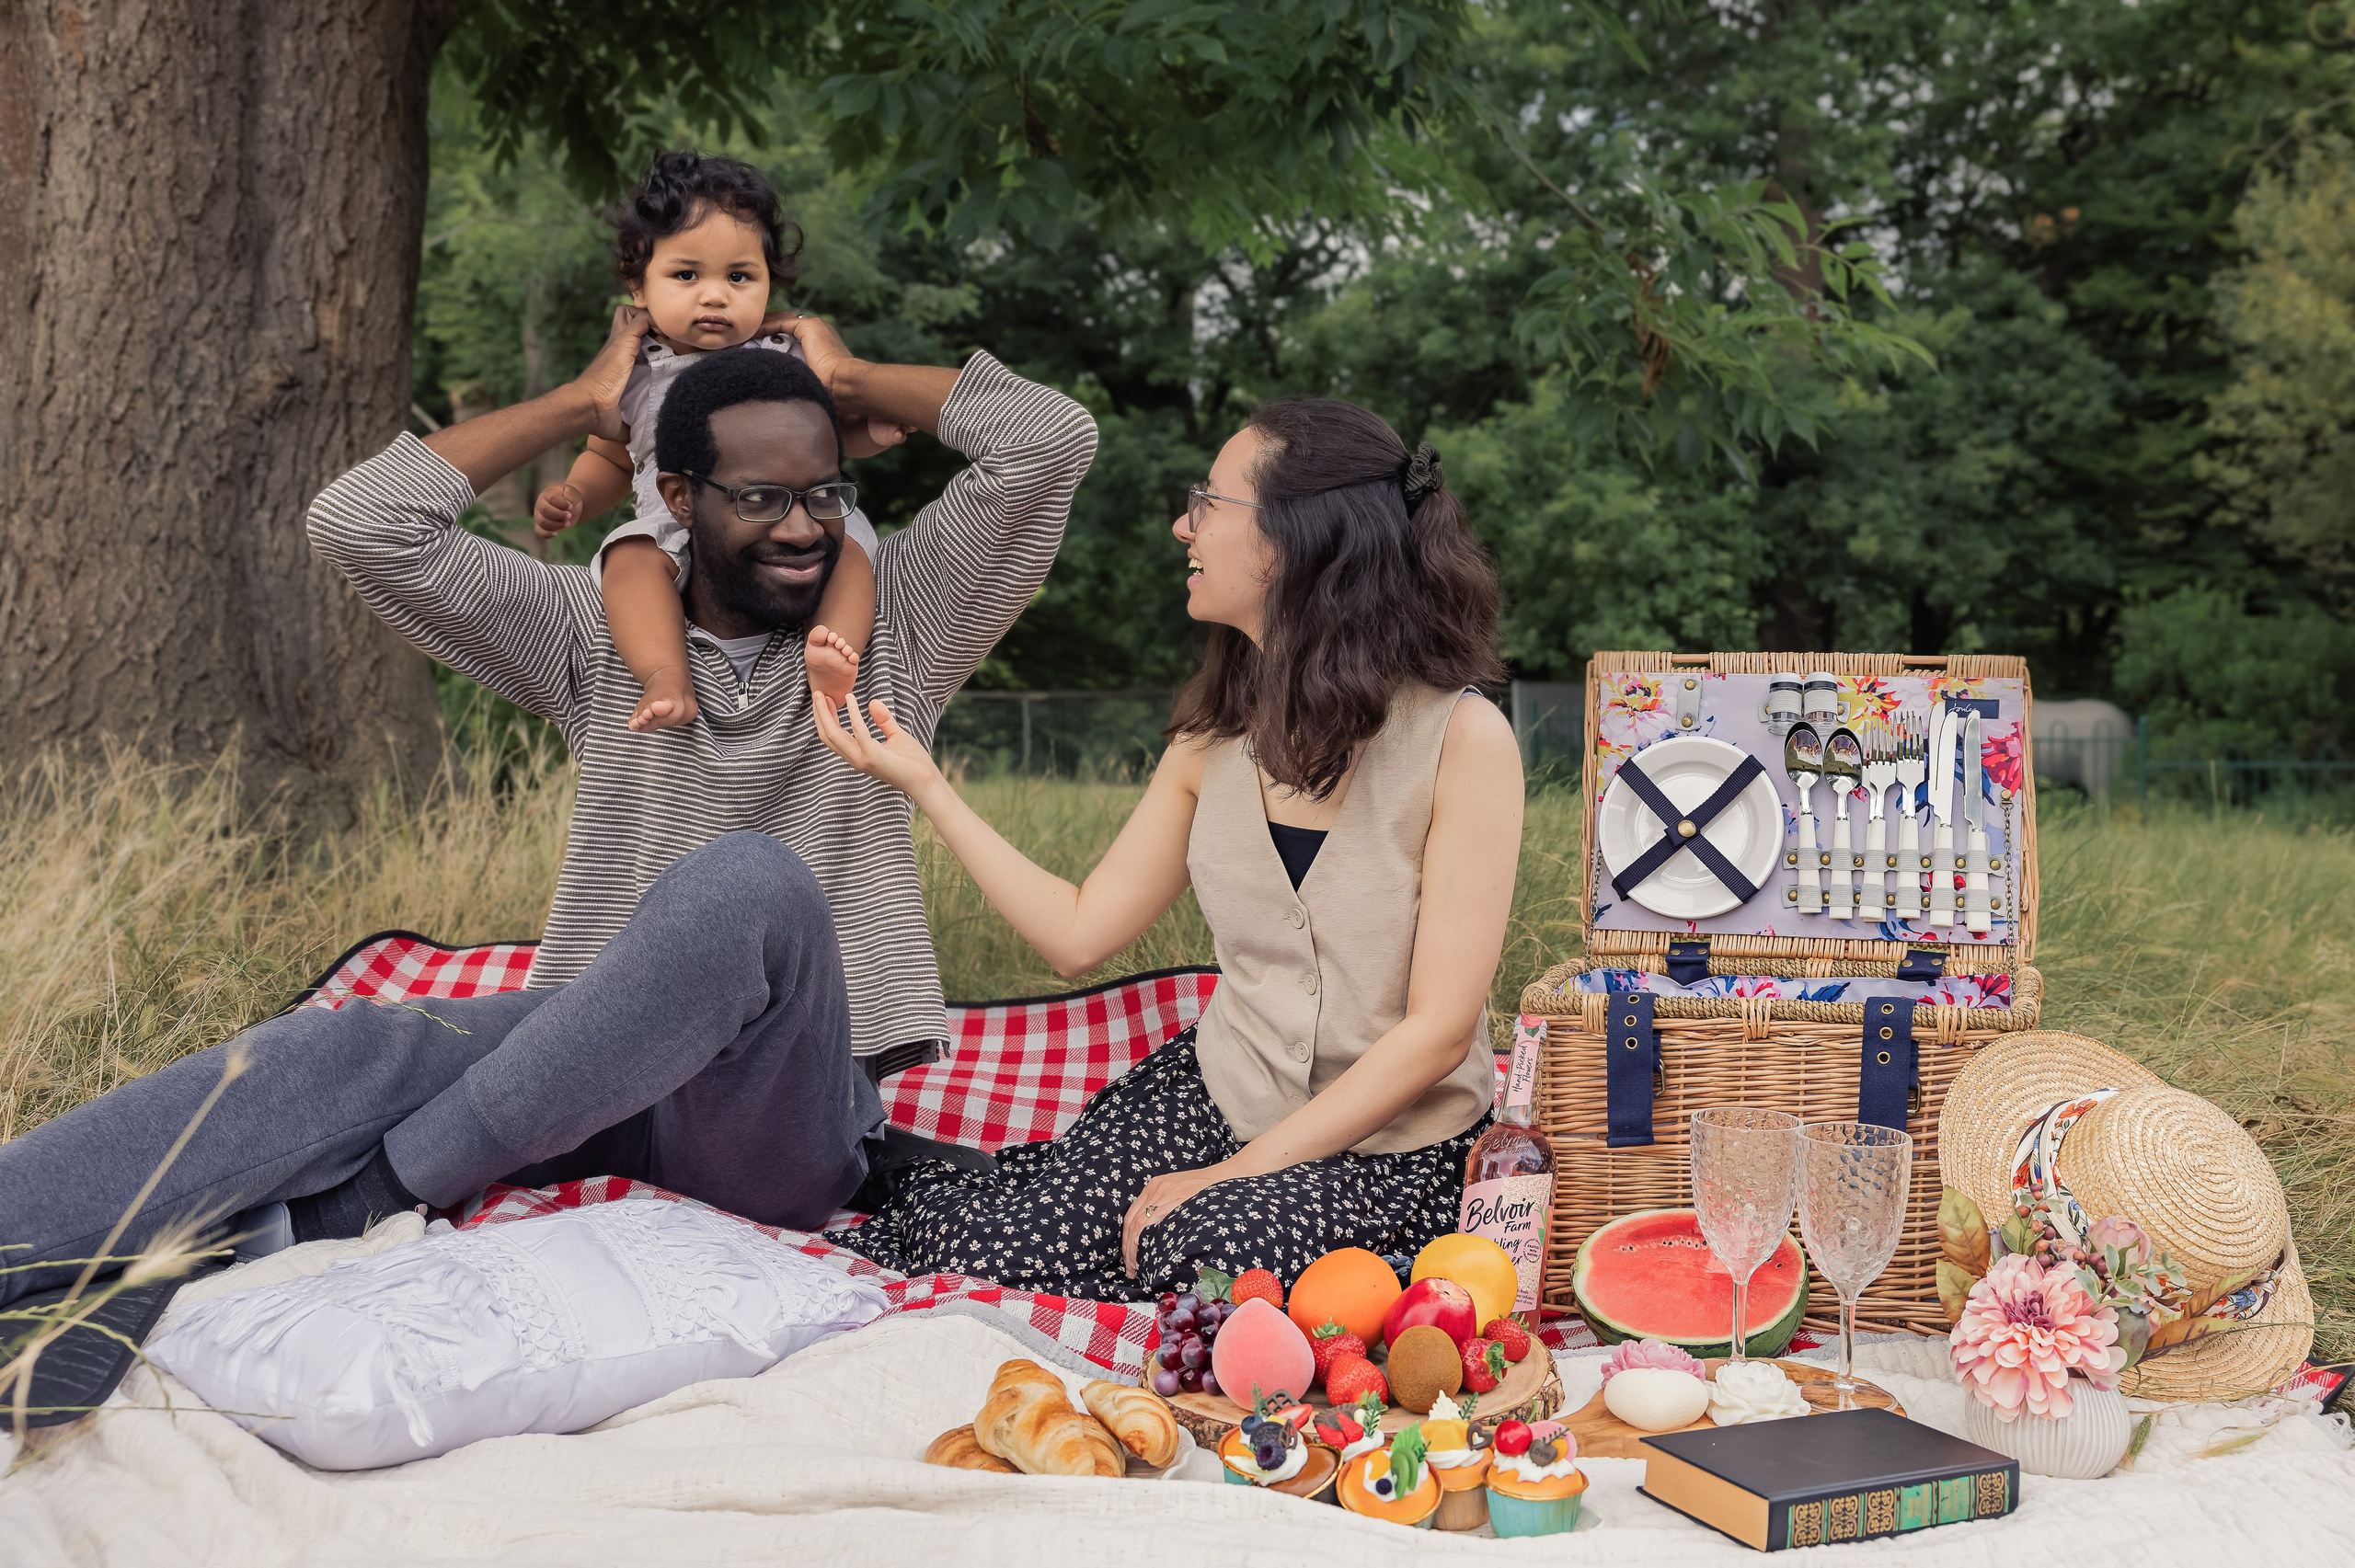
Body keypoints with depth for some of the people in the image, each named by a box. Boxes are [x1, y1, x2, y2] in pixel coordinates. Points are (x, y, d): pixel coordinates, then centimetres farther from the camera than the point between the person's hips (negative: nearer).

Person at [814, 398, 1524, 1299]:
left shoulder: (1461, 738, -16)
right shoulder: (1215, 737, 3)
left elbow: (1439, 1027, -17)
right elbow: (1079, 934, 6)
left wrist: (1238, 1174, -20)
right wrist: (922, 784, 2)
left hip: (1398, 1150, -4)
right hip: (1214, 1099, 4)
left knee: (1214, 1253, -32)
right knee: (988, 1251, -18)